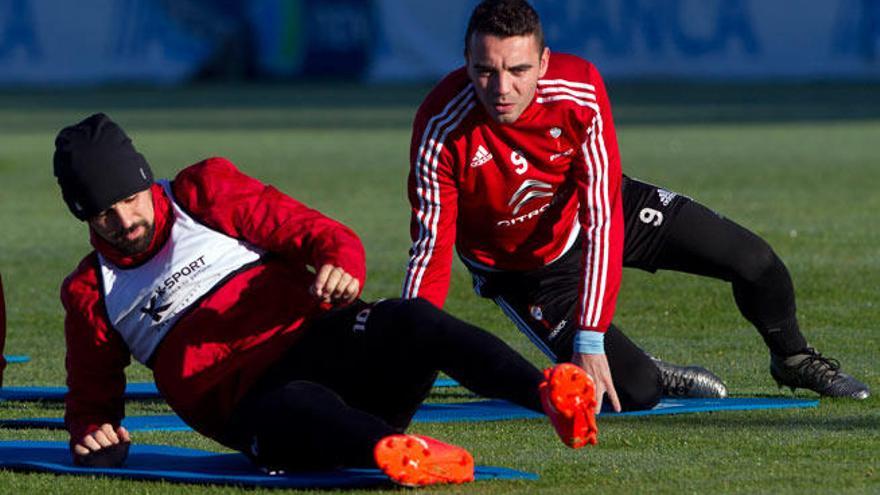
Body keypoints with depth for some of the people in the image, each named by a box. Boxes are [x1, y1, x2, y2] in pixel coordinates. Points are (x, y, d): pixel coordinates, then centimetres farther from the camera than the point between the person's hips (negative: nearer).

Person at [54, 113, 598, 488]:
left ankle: (548, 392, -55)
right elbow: (93, 397, 24)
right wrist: (92, 432, -1)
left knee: (411, 322, -32)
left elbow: (325, 236, 6)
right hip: (252, 403, -1)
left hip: (320, 339, 1)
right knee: (303, 407, -40)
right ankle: (391, 450, -73)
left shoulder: (205, 190, 12)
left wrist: (341, 267, -18)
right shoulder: (89, 295, 16)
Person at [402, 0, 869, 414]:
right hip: (521, 264, -2)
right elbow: (430, 247, -25)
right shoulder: (441, 129, -33)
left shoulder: (581, 91, -30)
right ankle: (652, 375, 21)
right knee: (634, 390, -18)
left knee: (754, 261, -1)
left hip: (592, 211, 3)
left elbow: (602, 222, -28)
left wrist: (590, 337, -33)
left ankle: (792, 358, 31)